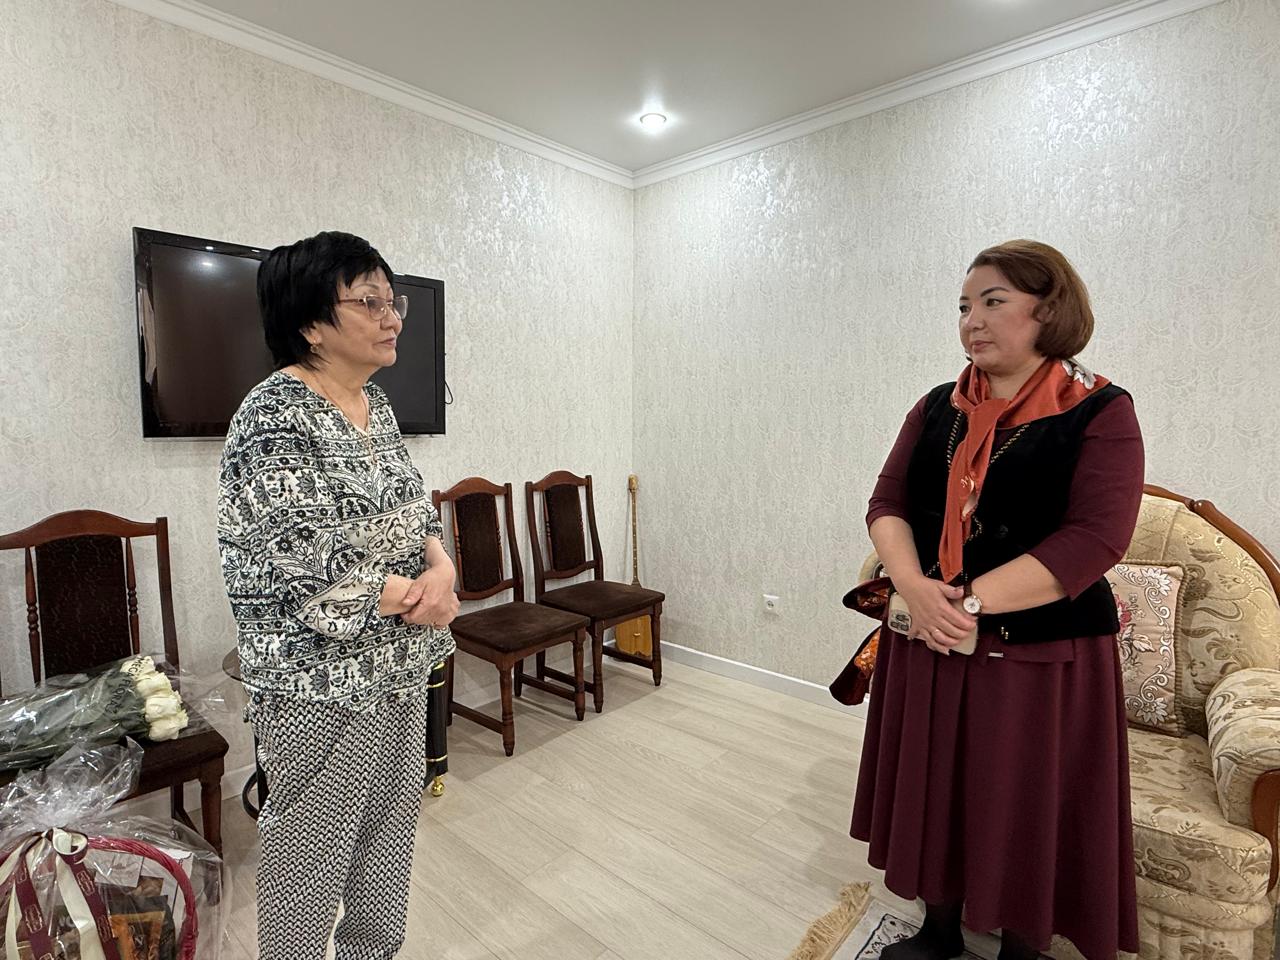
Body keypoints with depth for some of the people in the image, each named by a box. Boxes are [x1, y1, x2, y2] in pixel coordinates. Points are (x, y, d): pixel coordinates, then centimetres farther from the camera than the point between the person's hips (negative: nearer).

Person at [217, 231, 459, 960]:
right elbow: (272, 570, -23)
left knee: (393, 818, 23)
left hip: (399, 665, 8)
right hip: (323, 676, -8)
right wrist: (408, 596, -17)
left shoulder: (376, 402, 5)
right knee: (313, 844, 13)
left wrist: (441, 568, -11)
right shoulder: (275, 416, -19)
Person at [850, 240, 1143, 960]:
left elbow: (1093, 541, -16)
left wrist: (970, 600, -23)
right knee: (935, 794, 16)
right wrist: (915, 587, -18)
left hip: (1042, 654, -4)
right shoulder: (937, 409, 6)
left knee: (1025, 814, 10)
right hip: (927, 645, 4)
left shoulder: (1101, 414, -6)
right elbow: (888, 505, 0)